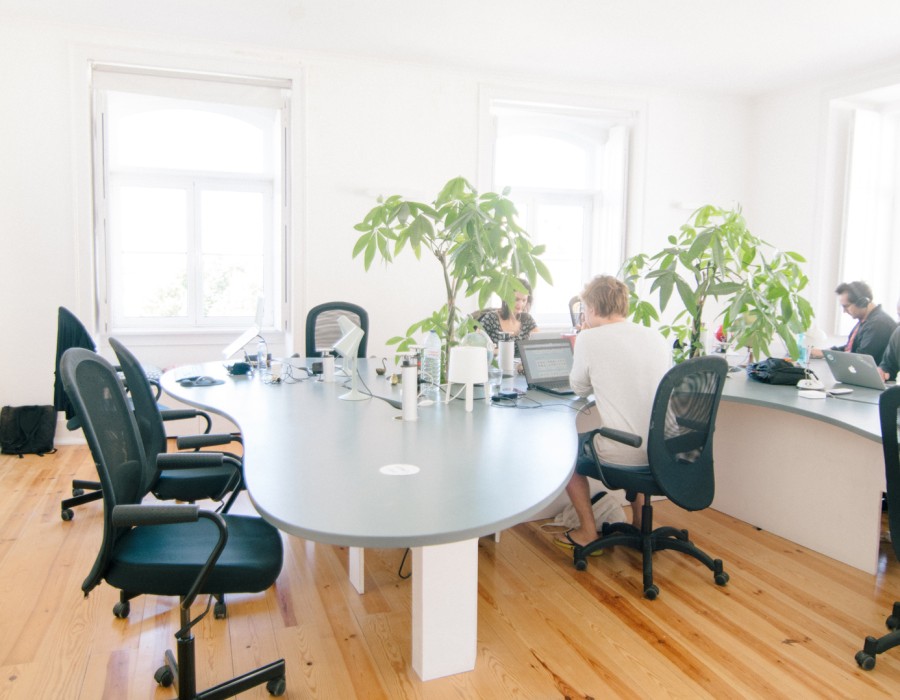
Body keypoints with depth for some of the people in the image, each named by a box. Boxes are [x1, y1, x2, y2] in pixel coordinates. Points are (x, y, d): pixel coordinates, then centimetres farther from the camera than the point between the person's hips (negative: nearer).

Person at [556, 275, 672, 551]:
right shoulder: (658, 337, 5)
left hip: (623, 455, -5)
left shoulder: (589, 339, -10)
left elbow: (580, 389, 5)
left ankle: (588, 532, 25)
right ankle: (640, 523, 41)